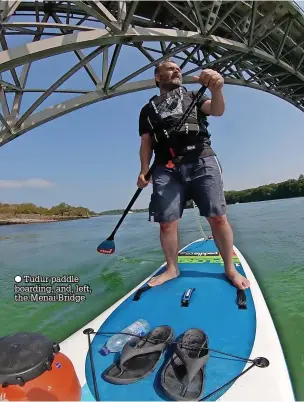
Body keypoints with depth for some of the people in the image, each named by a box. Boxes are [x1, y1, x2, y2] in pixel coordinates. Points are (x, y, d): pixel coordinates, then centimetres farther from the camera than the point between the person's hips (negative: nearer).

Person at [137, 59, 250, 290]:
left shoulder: (193, 97, 22)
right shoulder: (149, 109, 22)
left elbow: (217, 111, 3)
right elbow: (146, 143, 14)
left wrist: (216, 89, -20)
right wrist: (144, 170, -2)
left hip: (202, 161, 0)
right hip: (166, 169, 1)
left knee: (218, 217, -7)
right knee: (167, 223, -4)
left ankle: (230, 268, 6)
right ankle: (172, 269, 14)